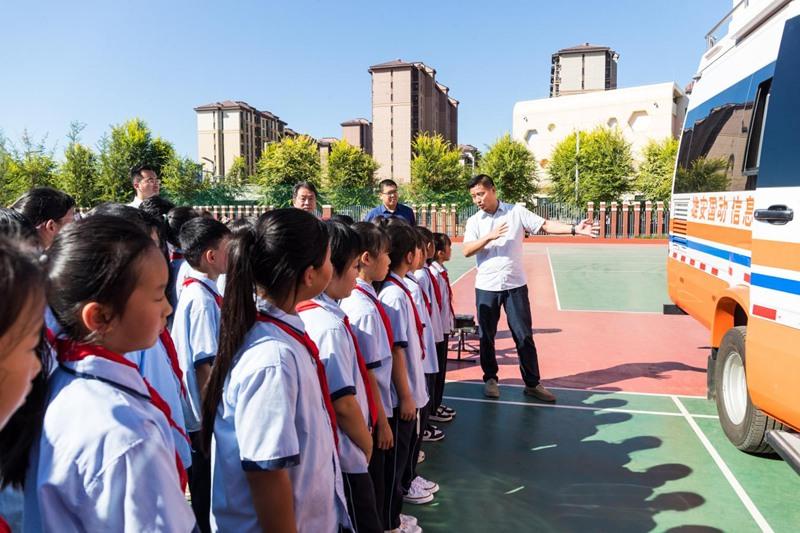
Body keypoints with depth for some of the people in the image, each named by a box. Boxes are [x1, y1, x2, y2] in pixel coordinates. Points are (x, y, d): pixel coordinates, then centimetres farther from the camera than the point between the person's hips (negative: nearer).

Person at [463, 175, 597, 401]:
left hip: (515, 285, -1)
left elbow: (546, 224, -6)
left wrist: (574, 229, -19)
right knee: (487, 336, 9)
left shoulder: (517, 211, 0)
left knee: (524, 336, 4)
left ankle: (532, 383, 15)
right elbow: (466, 251, -8)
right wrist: (490, 236, -20)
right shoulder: (473, 222, 3)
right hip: (486, 287, 1)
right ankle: (490, 379, 26)